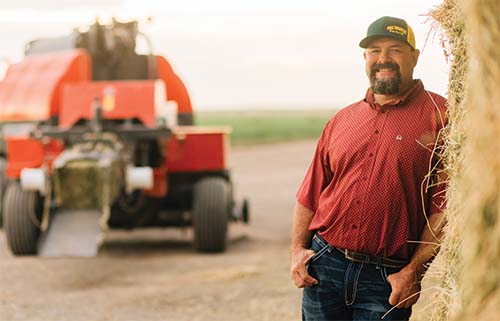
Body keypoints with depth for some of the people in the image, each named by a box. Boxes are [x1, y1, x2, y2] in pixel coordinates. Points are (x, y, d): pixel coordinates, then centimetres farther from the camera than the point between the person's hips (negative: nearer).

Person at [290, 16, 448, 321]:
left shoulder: (439, 116, -4)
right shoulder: (342, 120, 12)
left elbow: (445, 204, -9)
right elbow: (310, 195, 16)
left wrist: (415, 271, -13)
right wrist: (298, 250, 4)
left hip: (388, 281, -4)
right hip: (324, 266, 4)